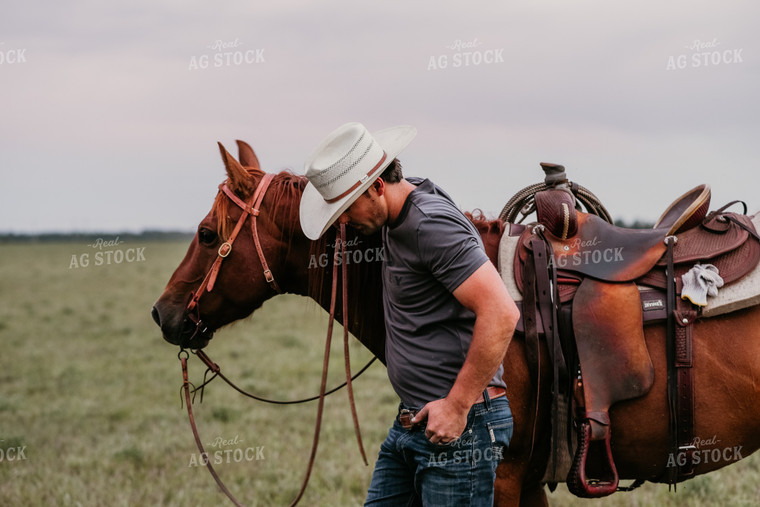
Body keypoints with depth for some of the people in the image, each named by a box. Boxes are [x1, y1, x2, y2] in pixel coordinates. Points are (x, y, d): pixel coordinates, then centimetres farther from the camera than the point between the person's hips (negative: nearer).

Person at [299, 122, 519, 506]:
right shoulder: (395, 221, 10)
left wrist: (457, 406, -23)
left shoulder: (433, 225, -19)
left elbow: (501, 313, -27)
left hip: (458, 426, -10)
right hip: (409, 424, 10)